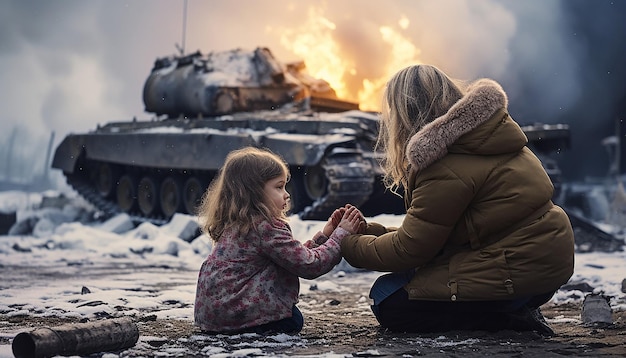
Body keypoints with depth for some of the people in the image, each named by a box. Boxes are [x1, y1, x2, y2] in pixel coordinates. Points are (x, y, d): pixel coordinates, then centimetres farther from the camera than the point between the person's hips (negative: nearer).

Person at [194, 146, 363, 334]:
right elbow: (309, 265, -17)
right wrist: (341, 234, -8)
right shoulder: (267, 227, -18)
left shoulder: (238, 224, 13)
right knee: (293, 320, 6)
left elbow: (296, 254, 16)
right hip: (231, 310, -9)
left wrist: (324, 235, 10)